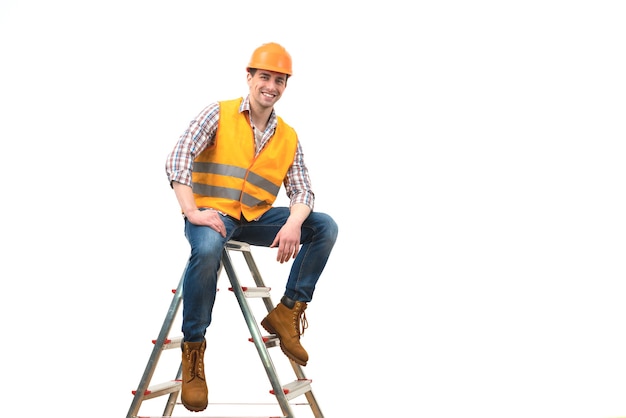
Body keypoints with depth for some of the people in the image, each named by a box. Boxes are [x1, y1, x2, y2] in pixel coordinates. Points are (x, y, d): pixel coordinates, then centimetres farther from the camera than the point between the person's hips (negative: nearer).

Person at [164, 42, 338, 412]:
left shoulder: (289, 137, 10)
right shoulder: (219, 114, -1)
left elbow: (302, 190, 2)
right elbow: (179, 158, -12)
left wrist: (294, 223, -21)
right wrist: (192, 211, -25)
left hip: (258, 217, 5)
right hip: (213, 213, -5)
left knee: (325, 226, -12)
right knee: (207, 249, -39)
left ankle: (289, 311, -6)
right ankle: (193, 348, -23)